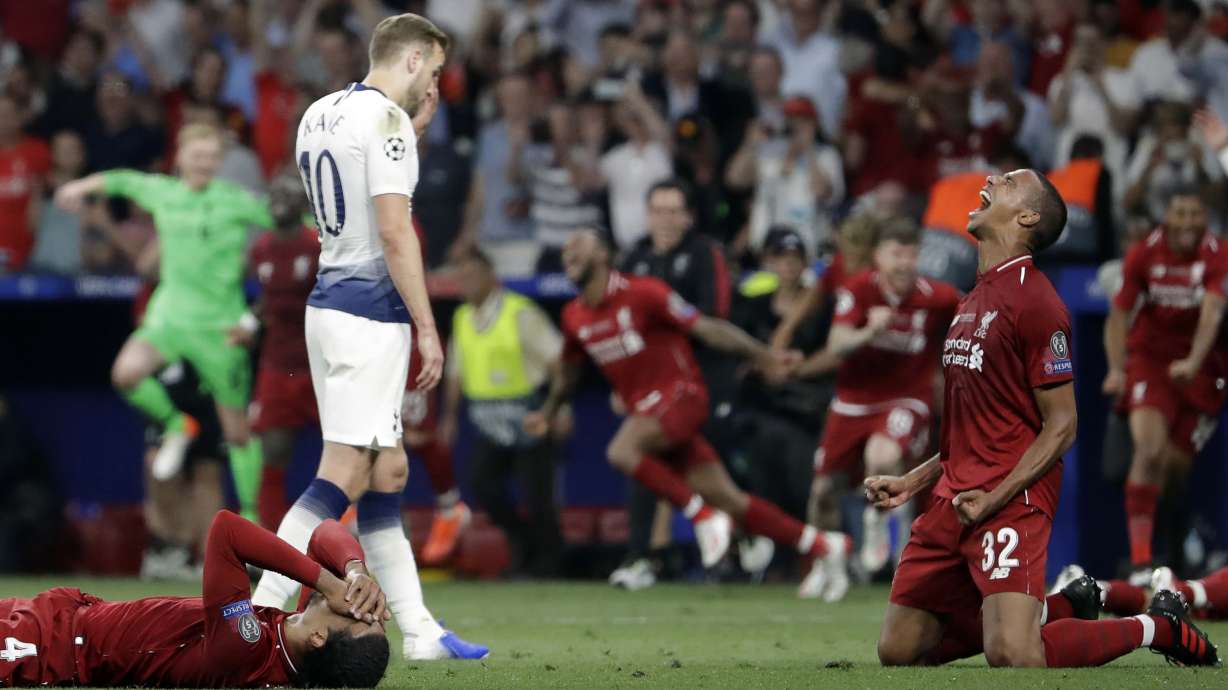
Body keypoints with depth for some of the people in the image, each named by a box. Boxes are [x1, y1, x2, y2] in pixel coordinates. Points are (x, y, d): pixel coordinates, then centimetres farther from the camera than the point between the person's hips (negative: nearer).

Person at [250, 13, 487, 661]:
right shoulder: (386, 119, -12)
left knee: (387, 470, 12)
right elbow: (394, 230, -18)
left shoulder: (319, 114, 14)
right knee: (345, 474, -11)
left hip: (328, 304, 10)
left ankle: (418, 629, 14)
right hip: (370, 311, -10)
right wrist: (427, 328, -14)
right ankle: (258, 618, -17)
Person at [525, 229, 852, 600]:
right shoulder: (575, 317, 9)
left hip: (681, 395, -6)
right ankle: (822, 546, 11)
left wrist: (764, 355, -18)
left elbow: (706, 328, -12)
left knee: (622, 451, -30)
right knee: (726, 498, 1)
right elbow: (567, 369, 29)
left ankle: (702, 515, -18)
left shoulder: (642, 293, -11)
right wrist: (548, 412, 25)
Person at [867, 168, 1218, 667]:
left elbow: (1060, 427, -12)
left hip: (1013, 501, -8)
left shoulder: (1034, 302, -10)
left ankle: (1157, 627, 2)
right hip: (954, 498, 8)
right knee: (897, 653, 2)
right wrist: (912, 482, 17)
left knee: (1012, 657, -23)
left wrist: (993, 499, -19)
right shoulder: (973, 301, 18)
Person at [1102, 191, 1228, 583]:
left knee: (1175, 464, 1)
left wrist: (1193, 363, -41)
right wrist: (1116, 369, -13)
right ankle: (1140, 559, -23)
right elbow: (1119, 315, 0)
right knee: (1150, 449, -22)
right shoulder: (1144, 254, -6)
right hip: (1149, 357, 0)